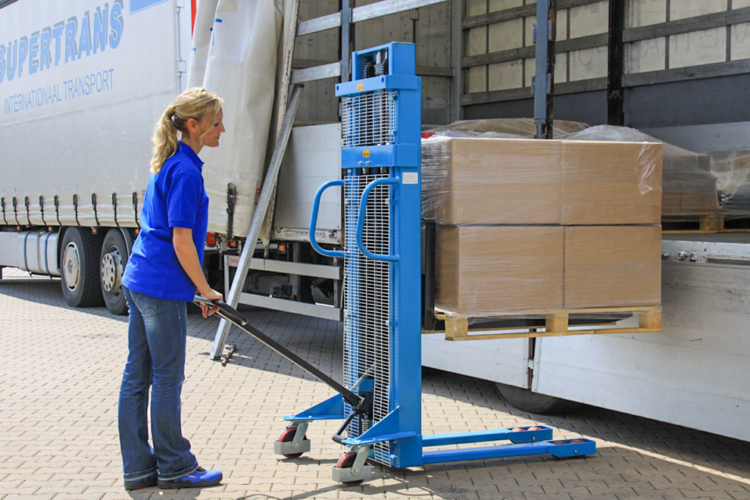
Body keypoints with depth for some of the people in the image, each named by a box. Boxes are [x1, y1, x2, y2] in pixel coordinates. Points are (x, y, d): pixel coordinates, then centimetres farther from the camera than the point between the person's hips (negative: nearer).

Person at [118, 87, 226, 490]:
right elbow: (182, 241, -19)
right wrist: (205, 290, -8)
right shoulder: (186, 171, -16)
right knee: (167, 377, 1)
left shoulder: (170, 163, 14)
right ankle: (174, 467, 13)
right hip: (163, 287, -10)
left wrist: (199, 288, 22)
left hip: (138, 280, 10)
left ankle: (138, 467, 19)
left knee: (137, 375, 11)